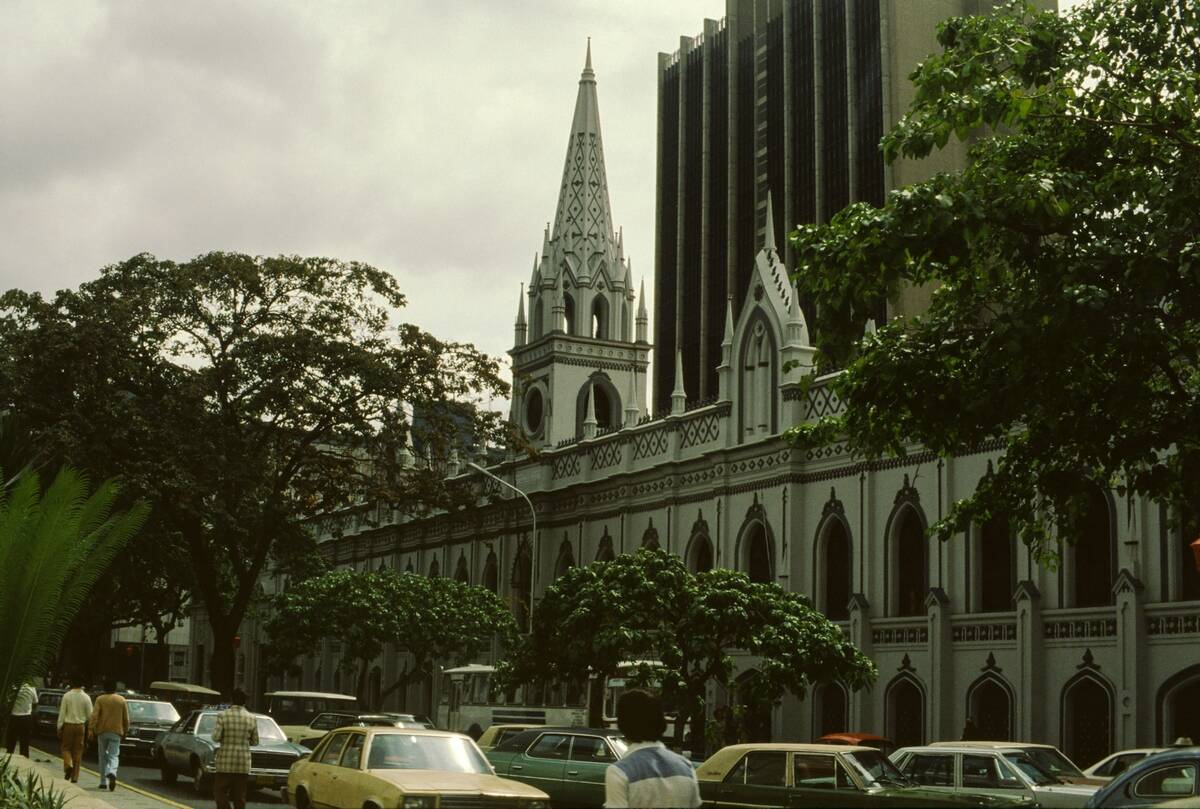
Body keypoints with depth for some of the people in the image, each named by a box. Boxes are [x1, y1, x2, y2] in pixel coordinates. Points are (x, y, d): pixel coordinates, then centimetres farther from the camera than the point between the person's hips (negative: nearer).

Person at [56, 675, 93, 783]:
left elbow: (62, 713, -5)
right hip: (81, 726, 1)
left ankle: (68, 765, -15)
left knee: (66, 747, 13)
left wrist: (59, 727, 2)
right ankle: (75, 777, 8)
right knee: (78, 750, 7)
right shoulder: (86, 697, -4)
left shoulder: (67, 696, -7)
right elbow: (90, 714, -2)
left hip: (68, 725, -1)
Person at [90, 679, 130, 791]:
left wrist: (91, 729, -10)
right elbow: (126, 718, 7)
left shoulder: (100, 699, -2)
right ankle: (112, 773, -31)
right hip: (116, 732, 0)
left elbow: (94, 716, -11)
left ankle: (103, 782, 15)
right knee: (114, 756, -1)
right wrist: (126, 731, 18)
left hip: (102, 731, 0)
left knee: (103, 756, 13)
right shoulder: (122, 700, 3)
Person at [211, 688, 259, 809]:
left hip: (226, 762, -2)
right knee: (240, 795, 8)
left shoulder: (223, 715, -8)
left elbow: (216, 737, -10)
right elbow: (255, 741, 6)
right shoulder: (252, 718, 0)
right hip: (243, 763, 3)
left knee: (220, 792, 5)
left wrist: (226, 737, 10)